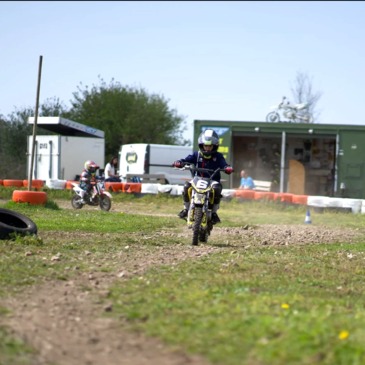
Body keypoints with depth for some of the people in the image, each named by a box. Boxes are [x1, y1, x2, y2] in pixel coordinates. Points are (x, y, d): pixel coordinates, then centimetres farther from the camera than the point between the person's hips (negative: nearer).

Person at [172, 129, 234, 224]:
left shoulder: (218, 156, 6)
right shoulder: (196, 155, 9)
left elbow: (224, 165, -7)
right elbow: (186, 160, -1)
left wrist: (228, 168, -31)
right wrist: (179, 163, -23)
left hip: (213, 180, -1)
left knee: (217, 188, -36)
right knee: (187, 186, -28)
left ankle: (214, 212, -20)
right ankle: (186, 208, -6)